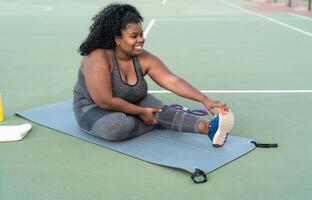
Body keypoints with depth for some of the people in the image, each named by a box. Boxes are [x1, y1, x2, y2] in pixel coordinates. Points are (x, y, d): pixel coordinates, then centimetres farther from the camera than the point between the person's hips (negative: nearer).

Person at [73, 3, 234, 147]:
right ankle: (159, 123, -13)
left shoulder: (144, 59, -14)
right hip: (93, 108, -4)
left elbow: (173, 81, -23)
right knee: (118, 126, -37)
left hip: (130, 104, 5)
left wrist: (205, 100, -35)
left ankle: (207, 127, -41)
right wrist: (141, 112, -23)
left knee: (158, 108, -24)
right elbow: (106, 102, -31)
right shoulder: (98, 59, -29)